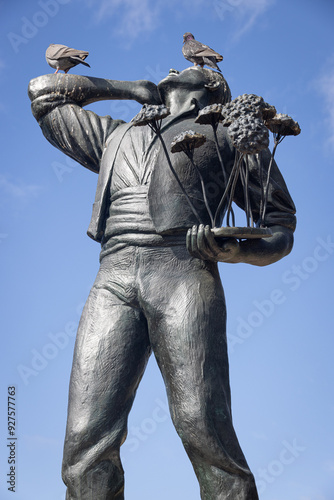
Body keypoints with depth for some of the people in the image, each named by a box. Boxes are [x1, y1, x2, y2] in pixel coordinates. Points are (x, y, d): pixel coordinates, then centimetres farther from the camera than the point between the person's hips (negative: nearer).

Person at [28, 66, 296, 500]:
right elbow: (44, 92, 43)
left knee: (202, 429, -19)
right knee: (86, 440, -13)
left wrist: (235, 249, -4)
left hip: (184, 271, -3)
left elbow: (281, 223, 19)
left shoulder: (229, 135, 24)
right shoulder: (116, 138, 35)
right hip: (114, 280, 3)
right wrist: (133, 89, 38)